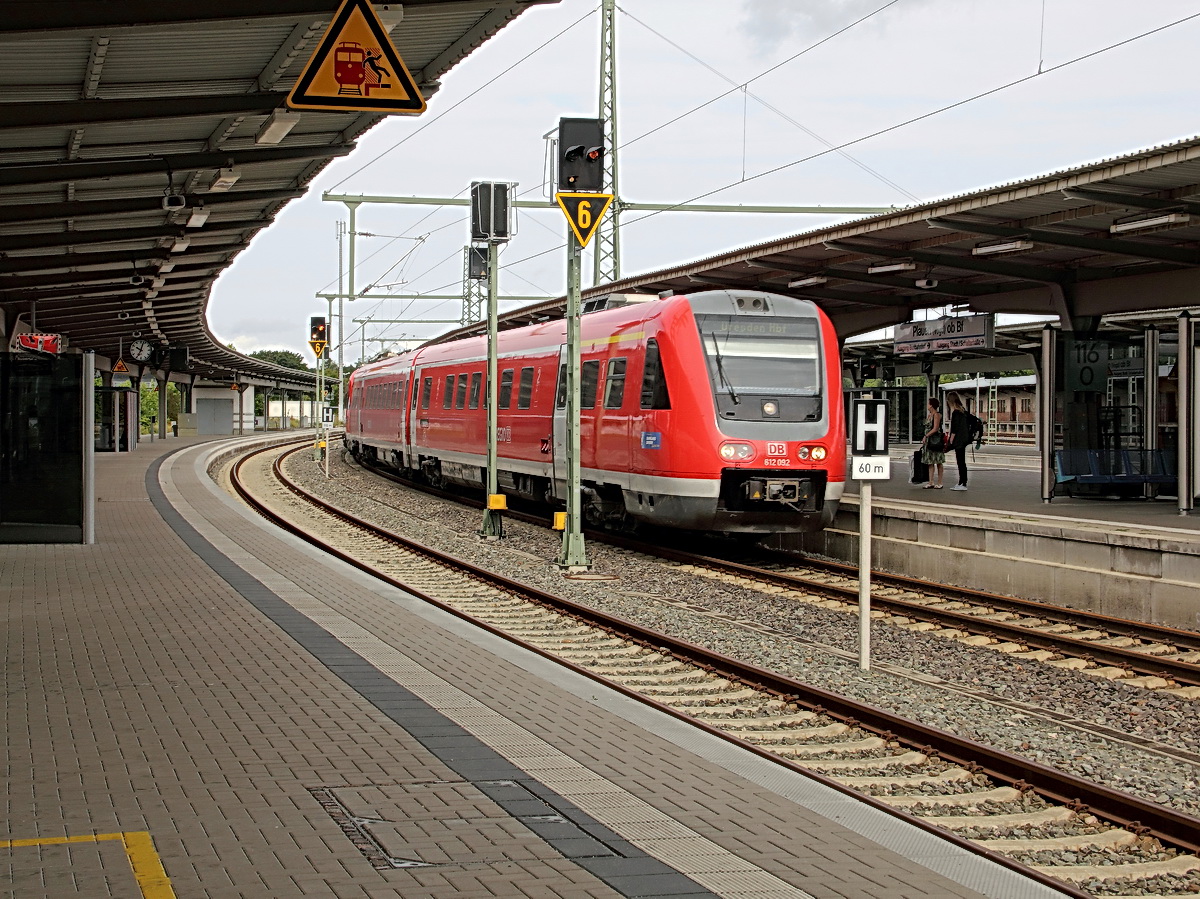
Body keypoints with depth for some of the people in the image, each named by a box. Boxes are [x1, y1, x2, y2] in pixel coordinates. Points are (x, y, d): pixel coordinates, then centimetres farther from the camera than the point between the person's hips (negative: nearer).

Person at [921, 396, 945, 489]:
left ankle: (939, 483, 3)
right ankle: (931, 483, 10)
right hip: (929, 441, 9)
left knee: (939, 462, -1)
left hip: (936, 441, -9)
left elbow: (935, 429, -18)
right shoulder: (930, 415, 15)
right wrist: (925, 438, 12)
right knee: (930, 462, 7)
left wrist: (926, 436, -17)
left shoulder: (937, 415, -11)